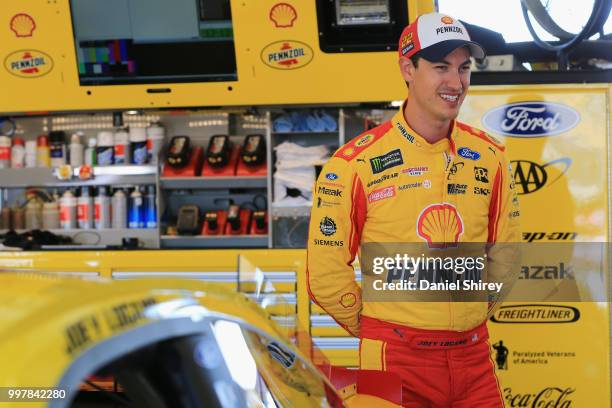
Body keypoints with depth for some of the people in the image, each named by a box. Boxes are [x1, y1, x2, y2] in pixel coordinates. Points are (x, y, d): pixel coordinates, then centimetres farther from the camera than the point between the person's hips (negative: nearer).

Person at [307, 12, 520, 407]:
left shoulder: (490, 156, 5)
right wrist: (376, 332, 3)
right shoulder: (356, 163, -8)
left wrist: (469, 318, 13)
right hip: (396, 358, -3)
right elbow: (326, 272, -5)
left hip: (474, 355, 4)